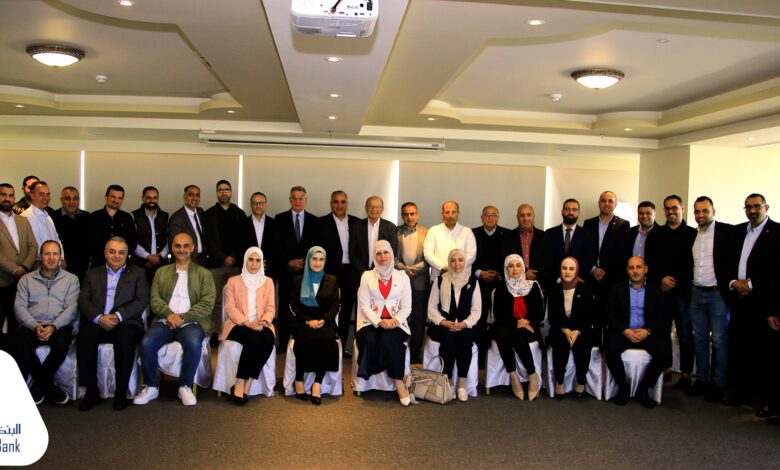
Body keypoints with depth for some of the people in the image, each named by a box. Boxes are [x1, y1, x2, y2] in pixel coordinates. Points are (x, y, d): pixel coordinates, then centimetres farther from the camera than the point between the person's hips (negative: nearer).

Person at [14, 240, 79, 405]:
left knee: (61, 345, -34)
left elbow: (72, 308, 2)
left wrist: (53, 326, -16)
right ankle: (47, 385, -8)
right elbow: (19, 307, 6)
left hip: (59, 325, -1)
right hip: (32, 325, 1)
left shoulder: (71, 279, 14)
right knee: (22, 345, -32)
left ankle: (39, 384, -7)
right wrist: (35, 326, -12)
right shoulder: (26, 279, 18)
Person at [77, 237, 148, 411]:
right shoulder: (92, 274, 22)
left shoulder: (137, 273, 16)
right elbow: (83, 301, 9)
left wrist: (118, 316, -13)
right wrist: (99, 318, -12)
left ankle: (121, 392, -21)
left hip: (125, 322, -2)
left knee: (126, 338, -35)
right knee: (84, 336, -31)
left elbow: (142, 301, 2)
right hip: (96, 322, 2)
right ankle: (91, 391, -18)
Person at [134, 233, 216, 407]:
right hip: (164, 321, 3)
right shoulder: (161, 272, 19)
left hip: (191, 322, -2)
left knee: (193, 344, -34)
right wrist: (169, 314, -13)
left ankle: (185, 387, -12)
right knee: (146, 343, -26)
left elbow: (207, 304, -1)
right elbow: (154, 299, 8)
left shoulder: (204, 274, 10)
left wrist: (183, 317, -13)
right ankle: (151, 387, -5)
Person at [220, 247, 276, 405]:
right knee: (253, 339, -36)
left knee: (268, 339, -33)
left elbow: (270, 308, 9)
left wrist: (264, 321, -14)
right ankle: (240, 384, -31)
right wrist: (248, 323, -17)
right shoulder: (233, 281, 9)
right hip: (238, 324, -2)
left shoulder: (268, 282, 16)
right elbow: (230, 308, -2)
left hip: (260, 325, 2)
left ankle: (247, 384, -28)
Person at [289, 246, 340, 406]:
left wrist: (323, 320, -13)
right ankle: (299, 379, -18)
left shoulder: (332, 280, 13)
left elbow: (336, 305, 5)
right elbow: (293, 306, 4)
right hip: (303, 322, -1)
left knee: (326, 339, -33)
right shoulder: (297, 280, 11)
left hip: (326, 322, 1)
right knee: (306, 338, -34)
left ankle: (317, 383, -30)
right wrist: (308, 320, -13)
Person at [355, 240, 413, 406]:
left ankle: (398, 380, -20)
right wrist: (379, 322, -15)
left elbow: (407, 307, 5)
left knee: (388, 340, -33)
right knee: (371, 341, -32)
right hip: (372, 322, 1)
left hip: (395, 322, 0)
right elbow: (364, 306, 0)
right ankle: (400, 381, -20)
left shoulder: (402, 276, 7)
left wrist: (395, 320, -15)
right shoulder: (367, 276, 7)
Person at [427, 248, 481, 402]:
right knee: (449, 341, -31)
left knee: (465, 341, -30)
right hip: (443, 325, -1)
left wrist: (465, 323, -11)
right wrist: (443, 322, -11)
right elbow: (432, 307, 5)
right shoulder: (440, 280, 6)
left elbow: (477, 309, 5)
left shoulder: (472, 281, 8)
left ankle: (462, 384, -20)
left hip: (465, 325, 1)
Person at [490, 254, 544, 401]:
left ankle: (533, 375, -19)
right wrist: (516, 322, -14)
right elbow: (498, 315, 0)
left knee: (517, 336, -35)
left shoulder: (533, 286, 10)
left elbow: (540, 313, 6)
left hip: (528, 329, 0)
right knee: (502, 333, -35)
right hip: (507, 327, 1)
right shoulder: (501, 289, 8)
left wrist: (527, 321, -12)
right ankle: (513, 375, -27)